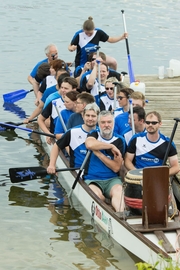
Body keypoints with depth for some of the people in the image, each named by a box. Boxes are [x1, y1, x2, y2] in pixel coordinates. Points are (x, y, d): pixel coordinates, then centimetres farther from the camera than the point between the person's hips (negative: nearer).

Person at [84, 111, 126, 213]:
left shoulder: (119, 140, 8)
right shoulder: (94, 135, 9)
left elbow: (116, 168, -2)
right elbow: (90, 144, -21)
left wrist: (98, 153, -8)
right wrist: (111, 146, -13)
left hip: (112, 179, 0)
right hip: (92, 179, 0)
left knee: (118, 190, -34)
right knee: (96, 195, -34)